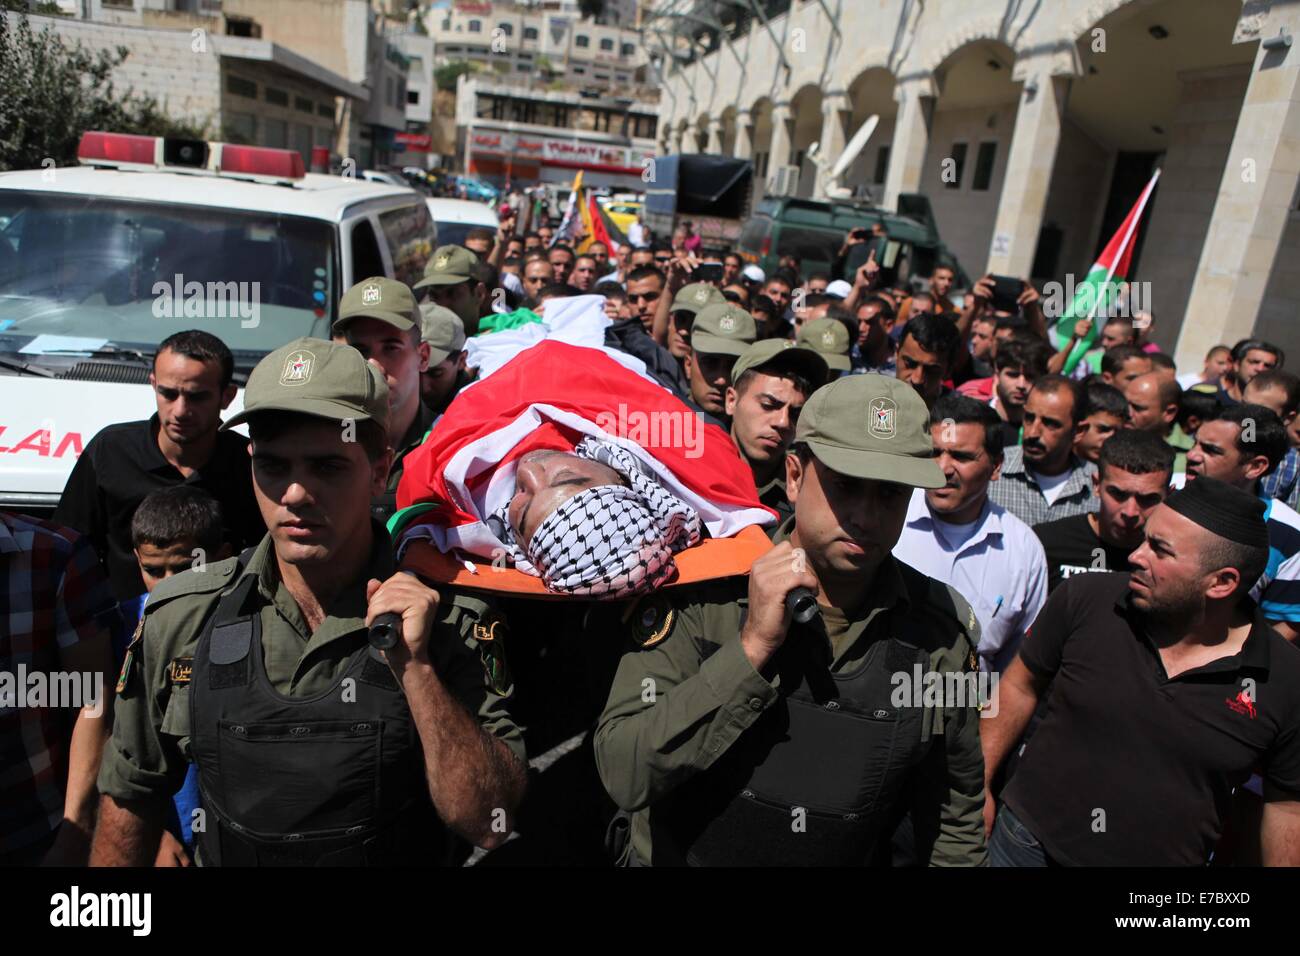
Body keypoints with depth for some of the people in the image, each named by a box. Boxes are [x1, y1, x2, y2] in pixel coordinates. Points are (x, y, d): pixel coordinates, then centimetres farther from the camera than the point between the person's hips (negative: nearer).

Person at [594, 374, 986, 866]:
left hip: (848, 858, 2)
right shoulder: (705, 590, -23)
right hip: (678, 854, -1)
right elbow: (625, 777, -30)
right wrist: (753, 647, -35)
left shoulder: (941, 634, -15)